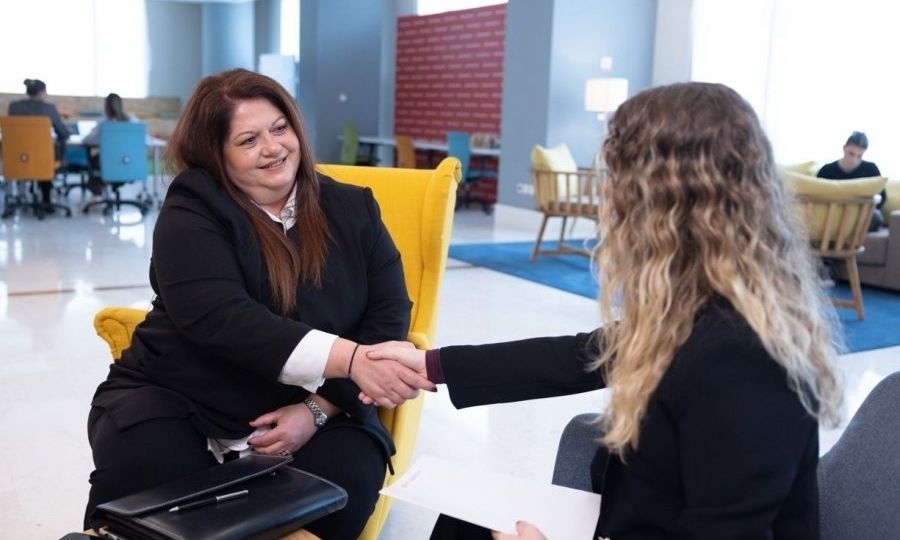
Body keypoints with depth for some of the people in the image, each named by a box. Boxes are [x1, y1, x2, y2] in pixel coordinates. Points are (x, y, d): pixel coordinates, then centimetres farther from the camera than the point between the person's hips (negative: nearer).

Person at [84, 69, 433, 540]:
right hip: (179, 402, -1)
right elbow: (220, 317, -22)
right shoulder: (192, 211, -6)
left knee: (350, 484, -26)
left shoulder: (353, 209, 4)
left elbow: (389, 317, -2)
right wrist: (351, 358, -35)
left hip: (316, 409, 2)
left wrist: (318, 409, -17)